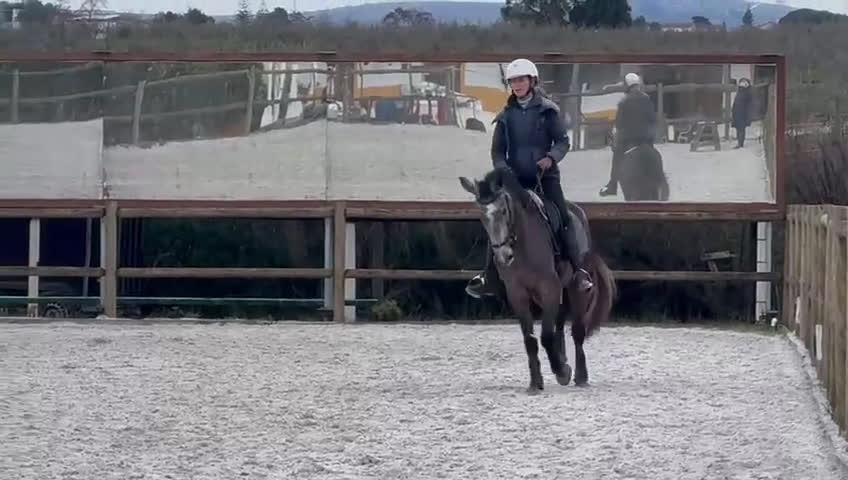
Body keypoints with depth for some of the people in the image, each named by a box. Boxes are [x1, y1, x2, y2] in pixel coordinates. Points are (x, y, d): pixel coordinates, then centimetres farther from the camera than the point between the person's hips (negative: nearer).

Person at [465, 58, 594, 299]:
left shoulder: (547, 110, 1)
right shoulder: (506, 116, 9)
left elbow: (563, 141, -1)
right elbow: (497, 150, 10)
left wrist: (551, 157, -20)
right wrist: (502, 169, -9)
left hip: (545, 175, -3)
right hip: (515, 178, 3)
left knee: (563, 218, -14)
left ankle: (579, 272, -12)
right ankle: (488, 278, 3)